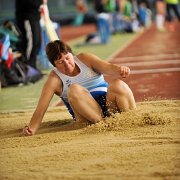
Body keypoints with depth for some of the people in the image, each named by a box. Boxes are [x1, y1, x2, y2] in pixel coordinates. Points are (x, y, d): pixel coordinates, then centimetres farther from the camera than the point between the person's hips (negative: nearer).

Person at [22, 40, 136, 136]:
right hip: (89, 116, -2)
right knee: (74, 90, -30)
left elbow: (108, 67, -8)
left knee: (117, 84, -29)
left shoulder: (84, 59, 6)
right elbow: (41, 107, -9)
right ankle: (102, 123, -37)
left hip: (109, 103, 2)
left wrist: (120, 70, -32)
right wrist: (31, 129, -26)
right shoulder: (55, 79, -1)